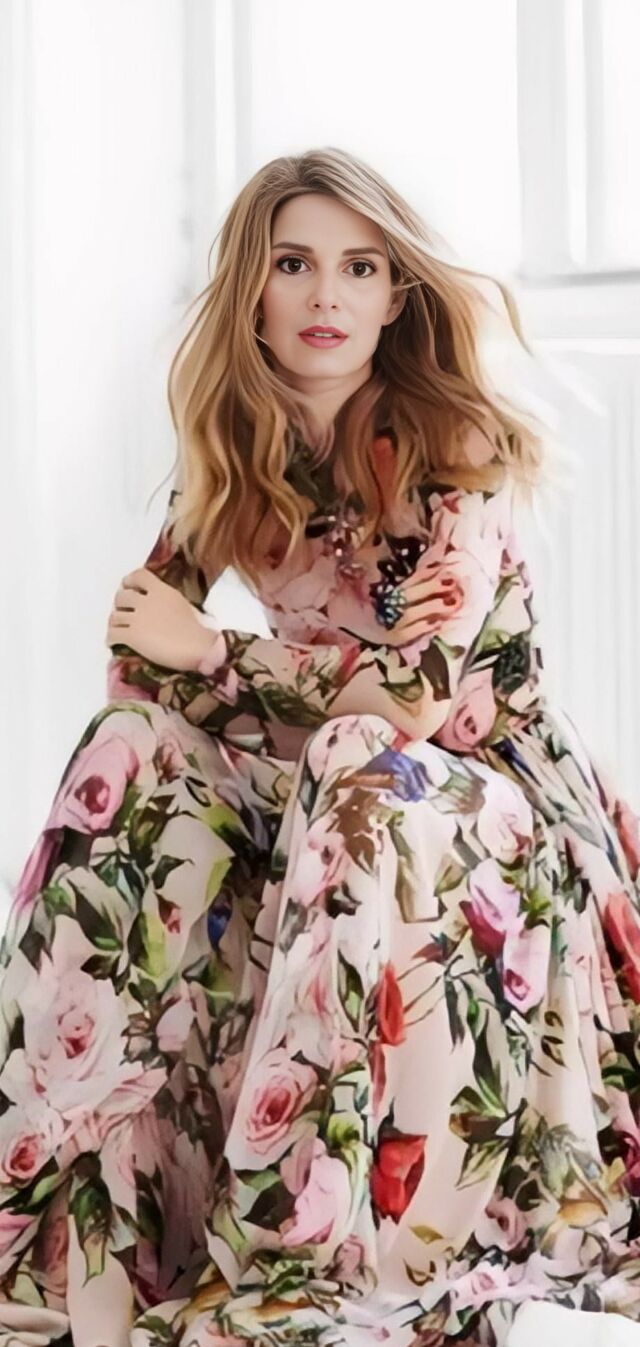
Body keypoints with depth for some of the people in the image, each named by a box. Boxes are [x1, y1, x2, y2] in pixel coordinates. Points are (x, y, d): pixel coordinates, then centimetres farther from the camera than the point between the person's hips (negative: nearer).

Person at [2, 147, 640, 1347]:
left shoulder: (452, 452, -15)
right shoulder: (233, 456, 0)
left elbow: (412, 687, -24)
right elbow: (141, 662, -5)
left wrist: (210, 658, -17)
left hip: (495, 794, -5)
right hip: (328, 785, 5)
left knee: (361, 787, -37)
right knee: (139, 751, -20)